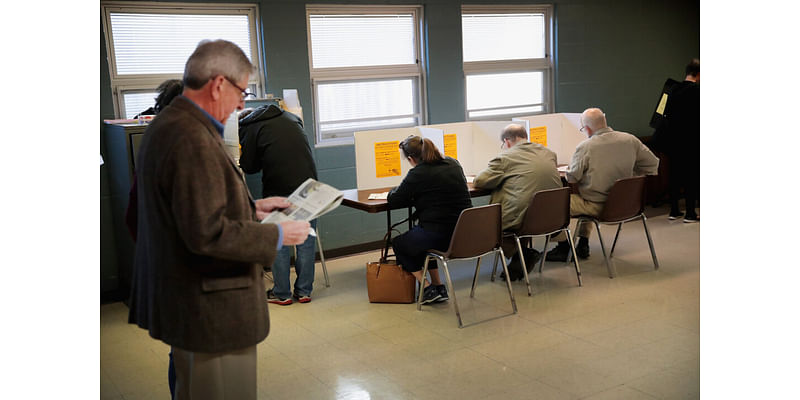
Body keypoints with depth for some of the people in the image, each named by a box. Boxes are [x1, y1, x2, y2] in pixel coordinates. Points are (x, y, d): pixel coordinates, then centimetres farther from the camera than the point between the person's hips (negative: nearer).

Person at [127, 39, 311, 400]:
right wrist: (278, 235, -17)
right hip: (209, 310, -11)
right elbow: (208, 233, -28)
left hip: (179, 298, 11)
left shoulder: (167, 124, 9)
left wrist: (251, 207, 12)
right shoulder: (193, 140, -24)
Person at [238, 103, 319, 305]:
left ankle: (282, 293, 14)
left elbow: (249, 167, 4)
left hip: (278, 188, -4)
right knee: (306, 240, 9)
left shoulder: (249, 128, 5)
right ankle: (304, 291, 17)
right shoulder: (291, 117, 19)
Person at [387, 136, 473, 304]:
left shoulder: (417, 174, -13)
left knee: (398, 243, 19)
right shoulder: (453, 164, 9)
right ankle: (439, 287, 27)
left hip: (439, 236, -7)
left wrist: (396, 190, 17)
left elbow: (393, 200, -5)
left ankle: (428, 288, 9)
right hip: (465, 233, 7)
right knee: (421, 239, 34)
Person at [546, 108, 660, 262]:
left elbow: (571, 178, -10)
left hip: (597, 207, -6)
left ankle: (563, 247, 17)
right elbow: (653, 164, 6)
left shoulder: (584, 147, -18)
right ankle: (583, 245, 33)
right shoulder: (631, 140, -4)